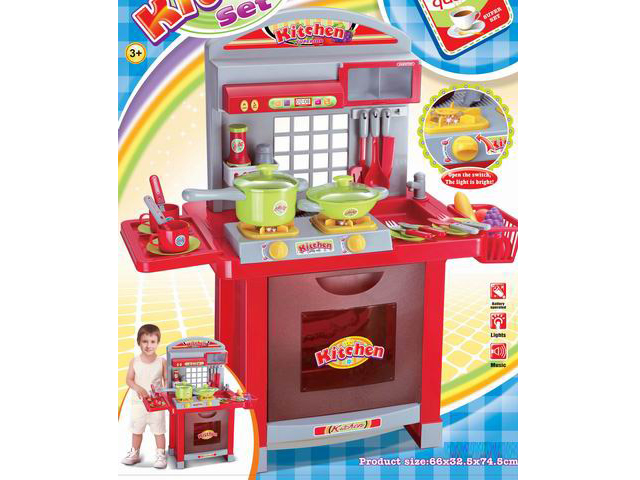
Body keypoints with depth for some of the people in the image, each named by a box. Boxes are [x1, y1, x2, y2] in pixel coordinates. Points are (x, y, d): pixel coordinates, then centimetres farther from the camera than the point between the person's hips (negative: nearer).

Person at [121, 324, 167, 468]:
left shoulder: (162, 362, -8)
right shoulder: (134, 361, -5)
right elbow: (129, 379, -3)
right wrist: (138, 388, -21)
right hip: (138, 402, 2)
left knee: (159, 429, 3)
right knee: (137, 429, 15)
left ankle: (160, 455, 14)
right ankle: (134, 453, 29)